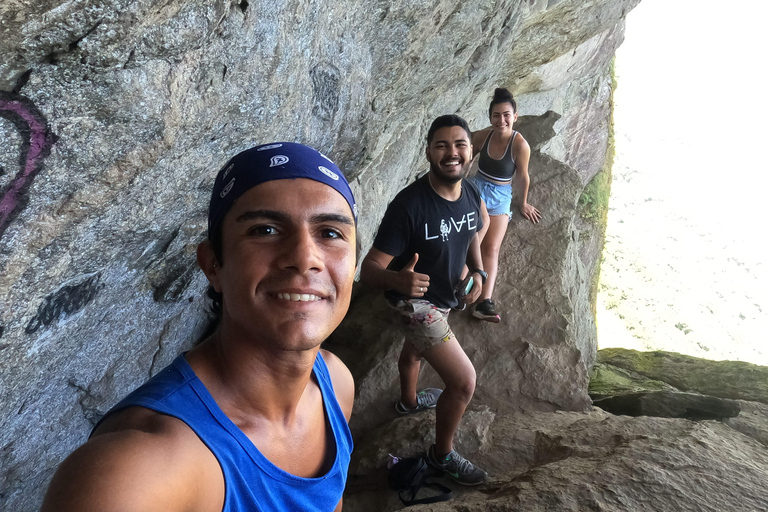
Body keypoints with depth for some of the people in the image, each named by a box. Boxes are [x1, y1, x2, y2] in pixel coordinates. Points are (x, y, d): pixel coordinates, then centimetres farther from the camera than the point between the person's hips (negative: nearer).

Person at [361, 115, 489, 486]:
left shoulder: (471, 193, -11)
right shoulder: (409, 205, -33)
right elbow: (369, 269, -32)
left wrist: (477, 272, -6)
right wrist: (399, 279, -54)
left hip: (446, 292, 8)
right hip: (416, 300, -7)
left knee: (416, 348, 34)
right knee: (464, 381, -9)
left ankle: (409, 400, 64)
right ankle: (442, 454, 18)